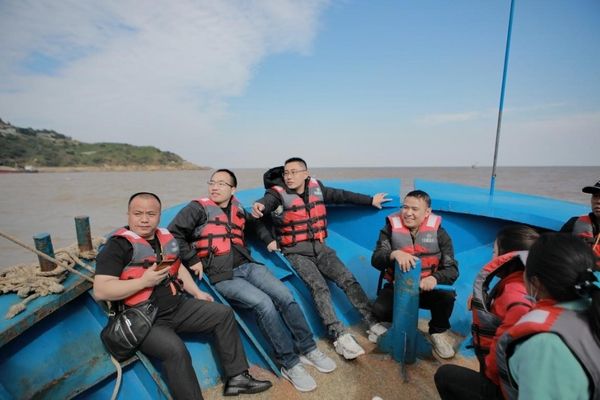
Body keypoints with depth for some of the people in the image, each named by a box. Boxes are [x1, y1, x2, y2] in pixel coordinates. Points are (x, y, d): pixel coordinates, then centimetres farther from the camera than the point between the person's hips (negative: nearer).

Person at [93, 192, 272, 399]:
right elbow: (100, 291, -19)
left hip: (178, 307, 8)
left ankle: (236, 377, 9)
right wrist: (144, 281, -23)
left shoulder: (165, 237, 8)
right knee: (175, 350, -32)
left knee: (224, 314, 1)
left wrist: (196, 292, 14)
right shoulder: (119, 245, -12)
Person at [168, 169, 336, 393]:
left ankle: (308, 349, 6)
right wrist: (192, 261, -10)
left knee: (285, 296, -13)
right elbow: (173, 234, -9)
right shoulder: (198, 208, -2)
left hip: (248, 266, 6)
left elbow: (256, 223, 33)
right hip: (223, 277, -5)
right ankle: (289, 364, -9)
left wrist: (269, 240, 22)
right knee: (264, 304, -26)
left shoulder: (237, 209, 14)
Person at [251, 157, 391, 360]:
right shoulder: (278, 193, -8)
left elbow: (342, 195, 16)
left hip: (320, 247, 4)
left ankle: (373, 323, 2)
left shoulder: (316, 188, 5)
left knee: (348, 279, -8)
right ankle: (339, 336, -17)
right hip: (295, 252, -4)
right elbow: (267, 201, -32)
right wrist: (260, 206, -58)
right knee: (319, 286, -23)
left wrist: (370, 200, 23)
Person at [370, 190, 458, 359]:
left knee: (447, 295, -29)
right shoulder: (391, 228, -10)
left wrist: (435, 278, -33)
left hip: (427, 289, 1)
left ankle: (438, 332, 4)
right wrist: (394, 254, -41)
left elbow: (452, 269, -11)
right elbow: (376, 260, -18)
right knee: (379, 309, -25)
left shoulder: (439, 233, -8)